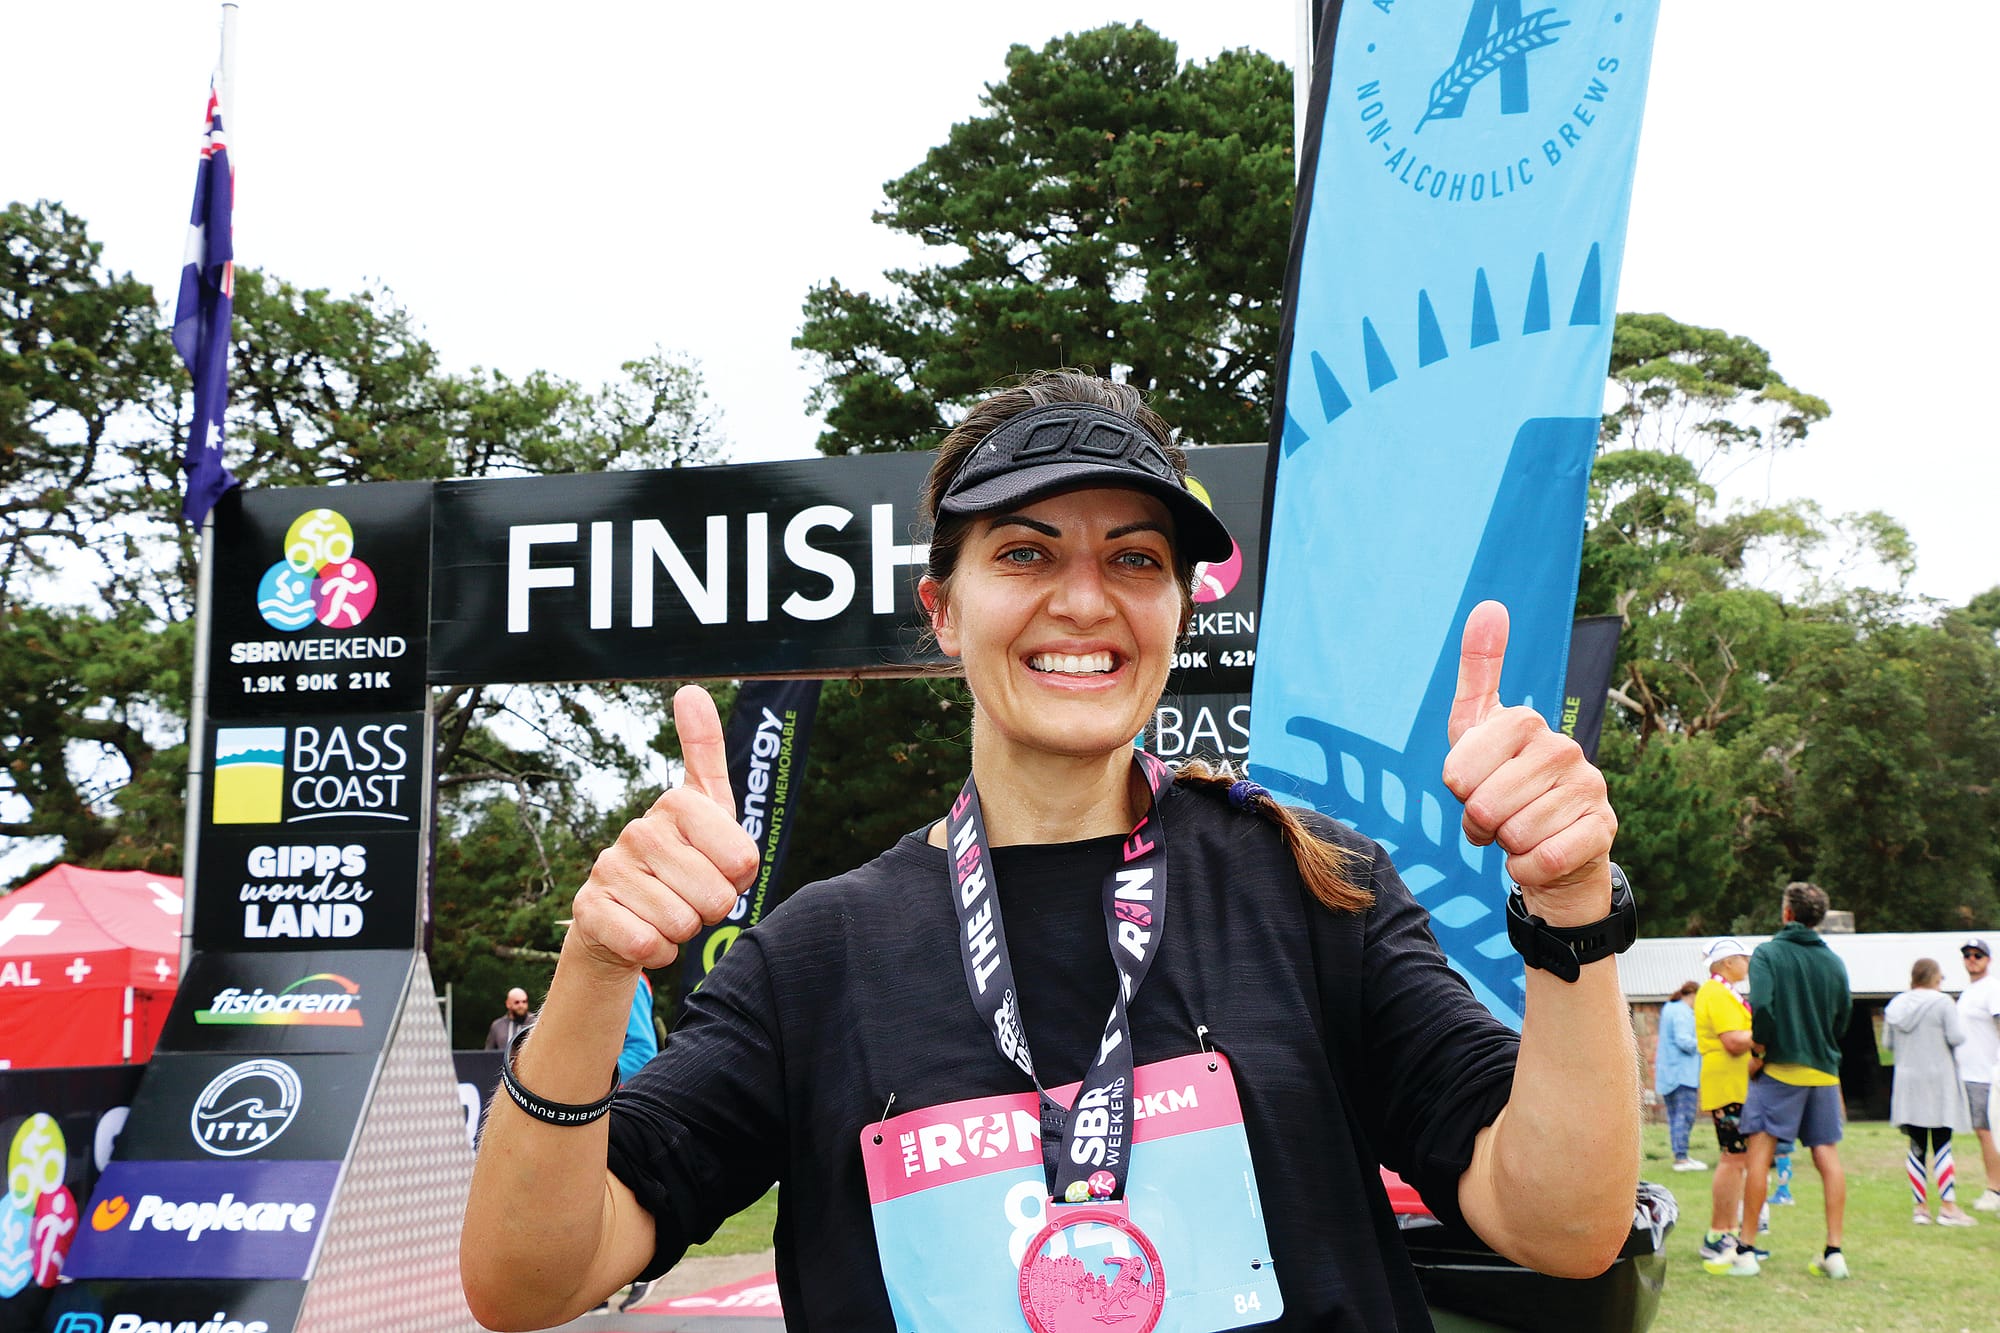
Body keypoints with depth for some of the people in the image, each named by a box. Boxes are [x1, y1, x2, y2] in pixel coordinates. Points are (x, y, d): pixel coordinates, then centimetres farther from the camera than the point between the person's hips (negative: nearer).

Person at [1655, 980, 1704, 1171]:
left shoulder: (1668, 1009, 18)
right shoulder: (1683, 1012, -13)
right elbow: (1683, 1041, -22)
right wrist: (1702, 1045, -9)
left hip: (1667, 1074, 10)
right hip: (1683, 1073, -10)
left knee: (1674, 1117, 11)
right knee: (1685, 1116, -10)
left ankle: (1679, 1156, 15)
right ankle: (1681, 1158, -13)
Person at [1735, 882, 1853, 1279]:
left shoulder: (1768, 953, -6)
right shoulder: (1834, 961, 7)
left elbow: (1762, 1006, -20)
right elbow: (1844, 1018, 12)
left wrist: (1760, 1048, -7)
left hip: (1780, 1068, -4)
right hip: (1824, 1070, 4)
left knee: (1759, 1152, -3)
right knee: (1827, 1156, 8)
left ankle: (1746, 1252, -4)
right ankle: (1834, 1252, 7)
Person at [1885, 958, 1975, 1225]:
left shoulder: (1896, 1005, 6)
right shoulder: (1942, 1003, -9)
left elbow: (1888, 1042, 11)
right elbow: (1957, 1038, -13)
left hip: (1907, 1082, 4)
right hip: (1938, 1081, -4)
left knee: (1917, 1146, 6)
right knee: (1942, 1145, -2)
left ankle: (1921, 1206, 7)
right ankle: (1948, 1206, -3)